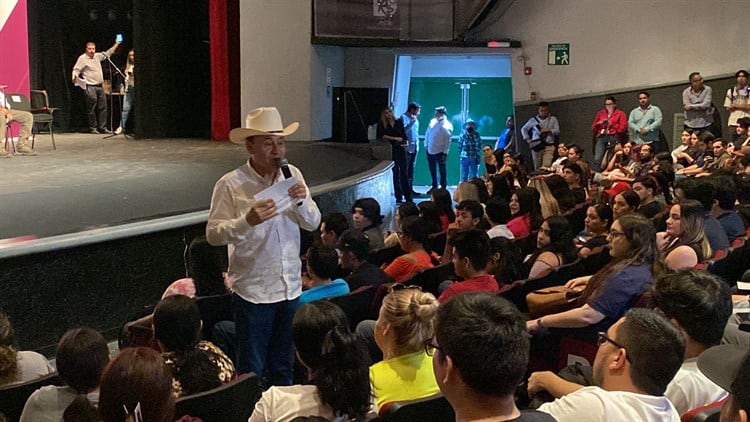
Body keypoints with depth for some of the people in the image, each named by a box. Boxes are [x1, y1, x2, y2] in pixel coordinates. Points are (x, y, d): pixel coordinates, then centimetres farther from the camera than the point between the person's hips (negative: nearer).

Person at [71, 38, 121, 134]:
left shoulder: (97, 56, 14)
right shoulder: (82, 58, -4)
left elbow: (107, 53, 27)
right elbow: (76, 69, -9)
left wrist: (116, 44, 28)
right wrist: (74, 77, -28)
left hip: (100, 86, 7)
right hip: (90, 86, -7)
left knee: (103, 107, 6)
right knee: (91, 108, -4)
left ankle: (102, 127, 10)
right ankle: (93, 128, 4)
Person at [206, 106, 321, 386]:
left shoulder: (293, 175, 5)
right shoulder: (231, 184, -10)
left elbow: (313, 223, 7)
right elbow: (213, 234, -13)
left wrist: (302, 201, -13)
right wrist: (248, 221, -28)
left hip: (291, 288, 5)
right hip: (253, 292, -4)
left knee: (283, 368, 18)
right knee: (252, 371, 6)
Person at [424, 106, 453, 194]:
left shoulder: (447, 125, -13)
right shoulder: (432, 121, 3)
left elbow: (447, 141, -14)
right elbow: (427, 134, 13)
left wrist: (445, 153, -15)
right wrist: (426, 145, 11)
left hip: (440, 152, -6)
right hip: (430, 151, 6)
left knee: (442, 170, 6)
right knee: (432, 170, 16)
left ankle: (443, 187, 18)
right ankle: (434, 186, 30)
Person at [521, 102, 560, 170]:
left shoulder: (553, 119, 8)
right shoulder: (533, 120, 10)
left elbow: (557, 131, 3)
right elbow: (523, 129, 17)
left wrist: (549, 130, -14)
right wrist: (527, 139, 7)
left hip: (549, 145, -2)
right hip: (536, 146, 2)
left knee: (546, 166, -16)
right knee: (537, 167, 3)